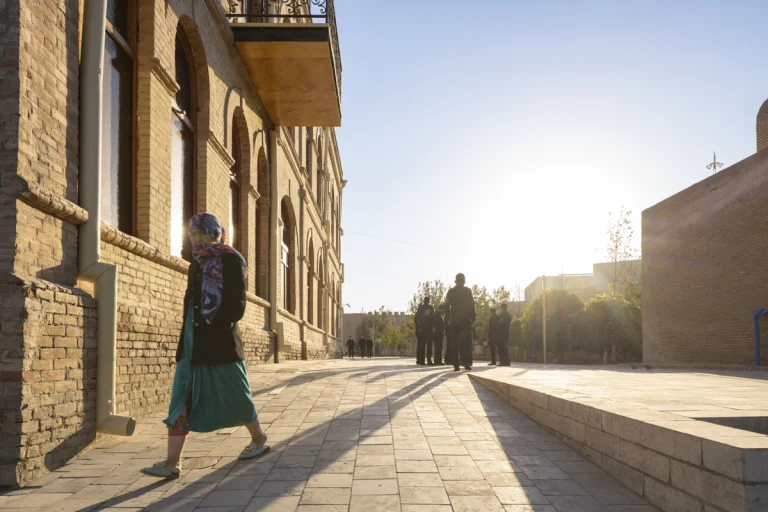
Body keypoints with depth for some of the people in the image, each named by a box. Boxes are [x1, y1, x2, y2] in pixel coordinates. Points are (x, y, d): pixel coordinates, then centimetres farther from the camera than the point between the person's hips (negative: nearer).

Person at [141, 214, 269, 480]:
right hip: (192, 342, 7)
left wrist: (214, 328, -12)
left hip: (220, 342, -7)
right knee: (181, 401, -1)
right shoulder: (197, 263, 15)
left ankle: (259, 440, 28)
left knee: (235, 396, 6)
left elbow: (236, 305, -12)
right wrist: (188, 336, 8)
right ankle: (172, 463, -2)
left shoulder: (230, 260, -6)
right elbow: (191, 301, 18)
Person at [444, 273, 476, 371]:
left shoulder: (450, 291, 7)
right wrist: (473, 318, 0)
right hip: (465, 319, -2)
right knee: (467, 341, 3)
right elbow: (471, 305, -5)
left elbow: (447, 306, 5)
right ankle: (466, 362, -10)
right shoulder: (467, 290, 0)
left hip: (454, 320, 2)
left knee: (454, 343, 2)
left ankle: (456, 365, -2)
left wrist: (449, 319, 10)